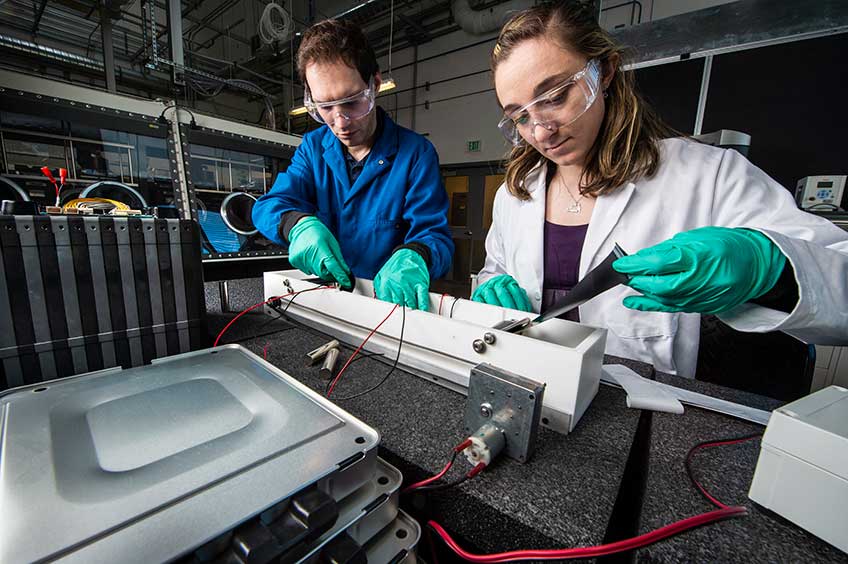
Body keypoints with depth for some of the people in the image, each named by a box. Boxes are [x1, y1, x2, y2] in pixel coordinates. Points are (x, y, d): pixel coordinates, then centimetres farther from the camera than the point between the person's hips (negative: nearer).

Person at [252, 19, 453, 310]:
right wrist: (299, 225, -24)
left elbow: (435, 235, -11)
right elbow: (269, 205, -1)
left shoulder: (416, 152, -6)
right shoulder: (312, 146, 6)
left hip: (388, 301, -3)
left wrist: (412, 257, -35)